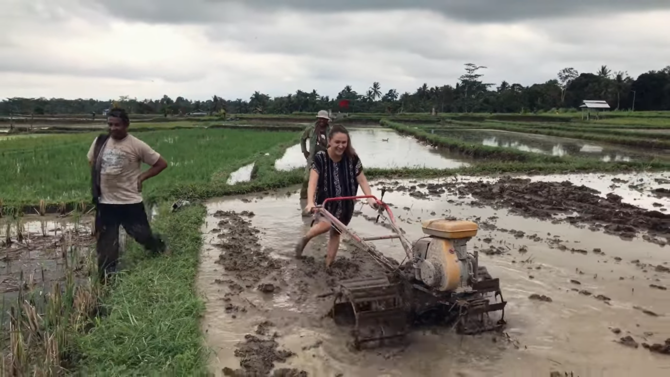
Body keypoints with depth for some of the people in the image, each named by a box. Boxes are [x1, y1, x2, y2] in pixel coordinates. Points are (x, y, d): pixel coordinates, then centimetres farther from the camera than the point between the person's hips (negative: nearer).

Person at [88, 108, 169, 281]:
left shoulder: (137, 145, -11)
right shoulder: (100, 142, 2)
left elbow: (161, 164, -5)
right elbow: (92, 163, 20)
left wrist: (141, 177, -10)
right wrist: (97, 185, 8)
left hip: (130, 202, -4)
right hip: (105, 202, 4)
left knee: (142, 234, 5)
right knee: (106, 240, 9)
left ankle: (161, 251, 37)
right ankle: (106, 276, 22)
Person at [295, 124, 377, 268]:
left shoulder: (352, 158, -11)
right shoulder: (320, 158, -19)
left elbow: (362, 180, -11)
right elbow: (313, 182, -29)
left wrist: (370, 198, -26)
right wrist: (310, 202, -44)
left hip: (345, 203, 3)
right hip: (325, 201, -3)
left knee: (336, 232, 9)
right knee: (326, 224, -28)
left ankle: (328, 266, 24)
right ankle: (305, 239, 1)